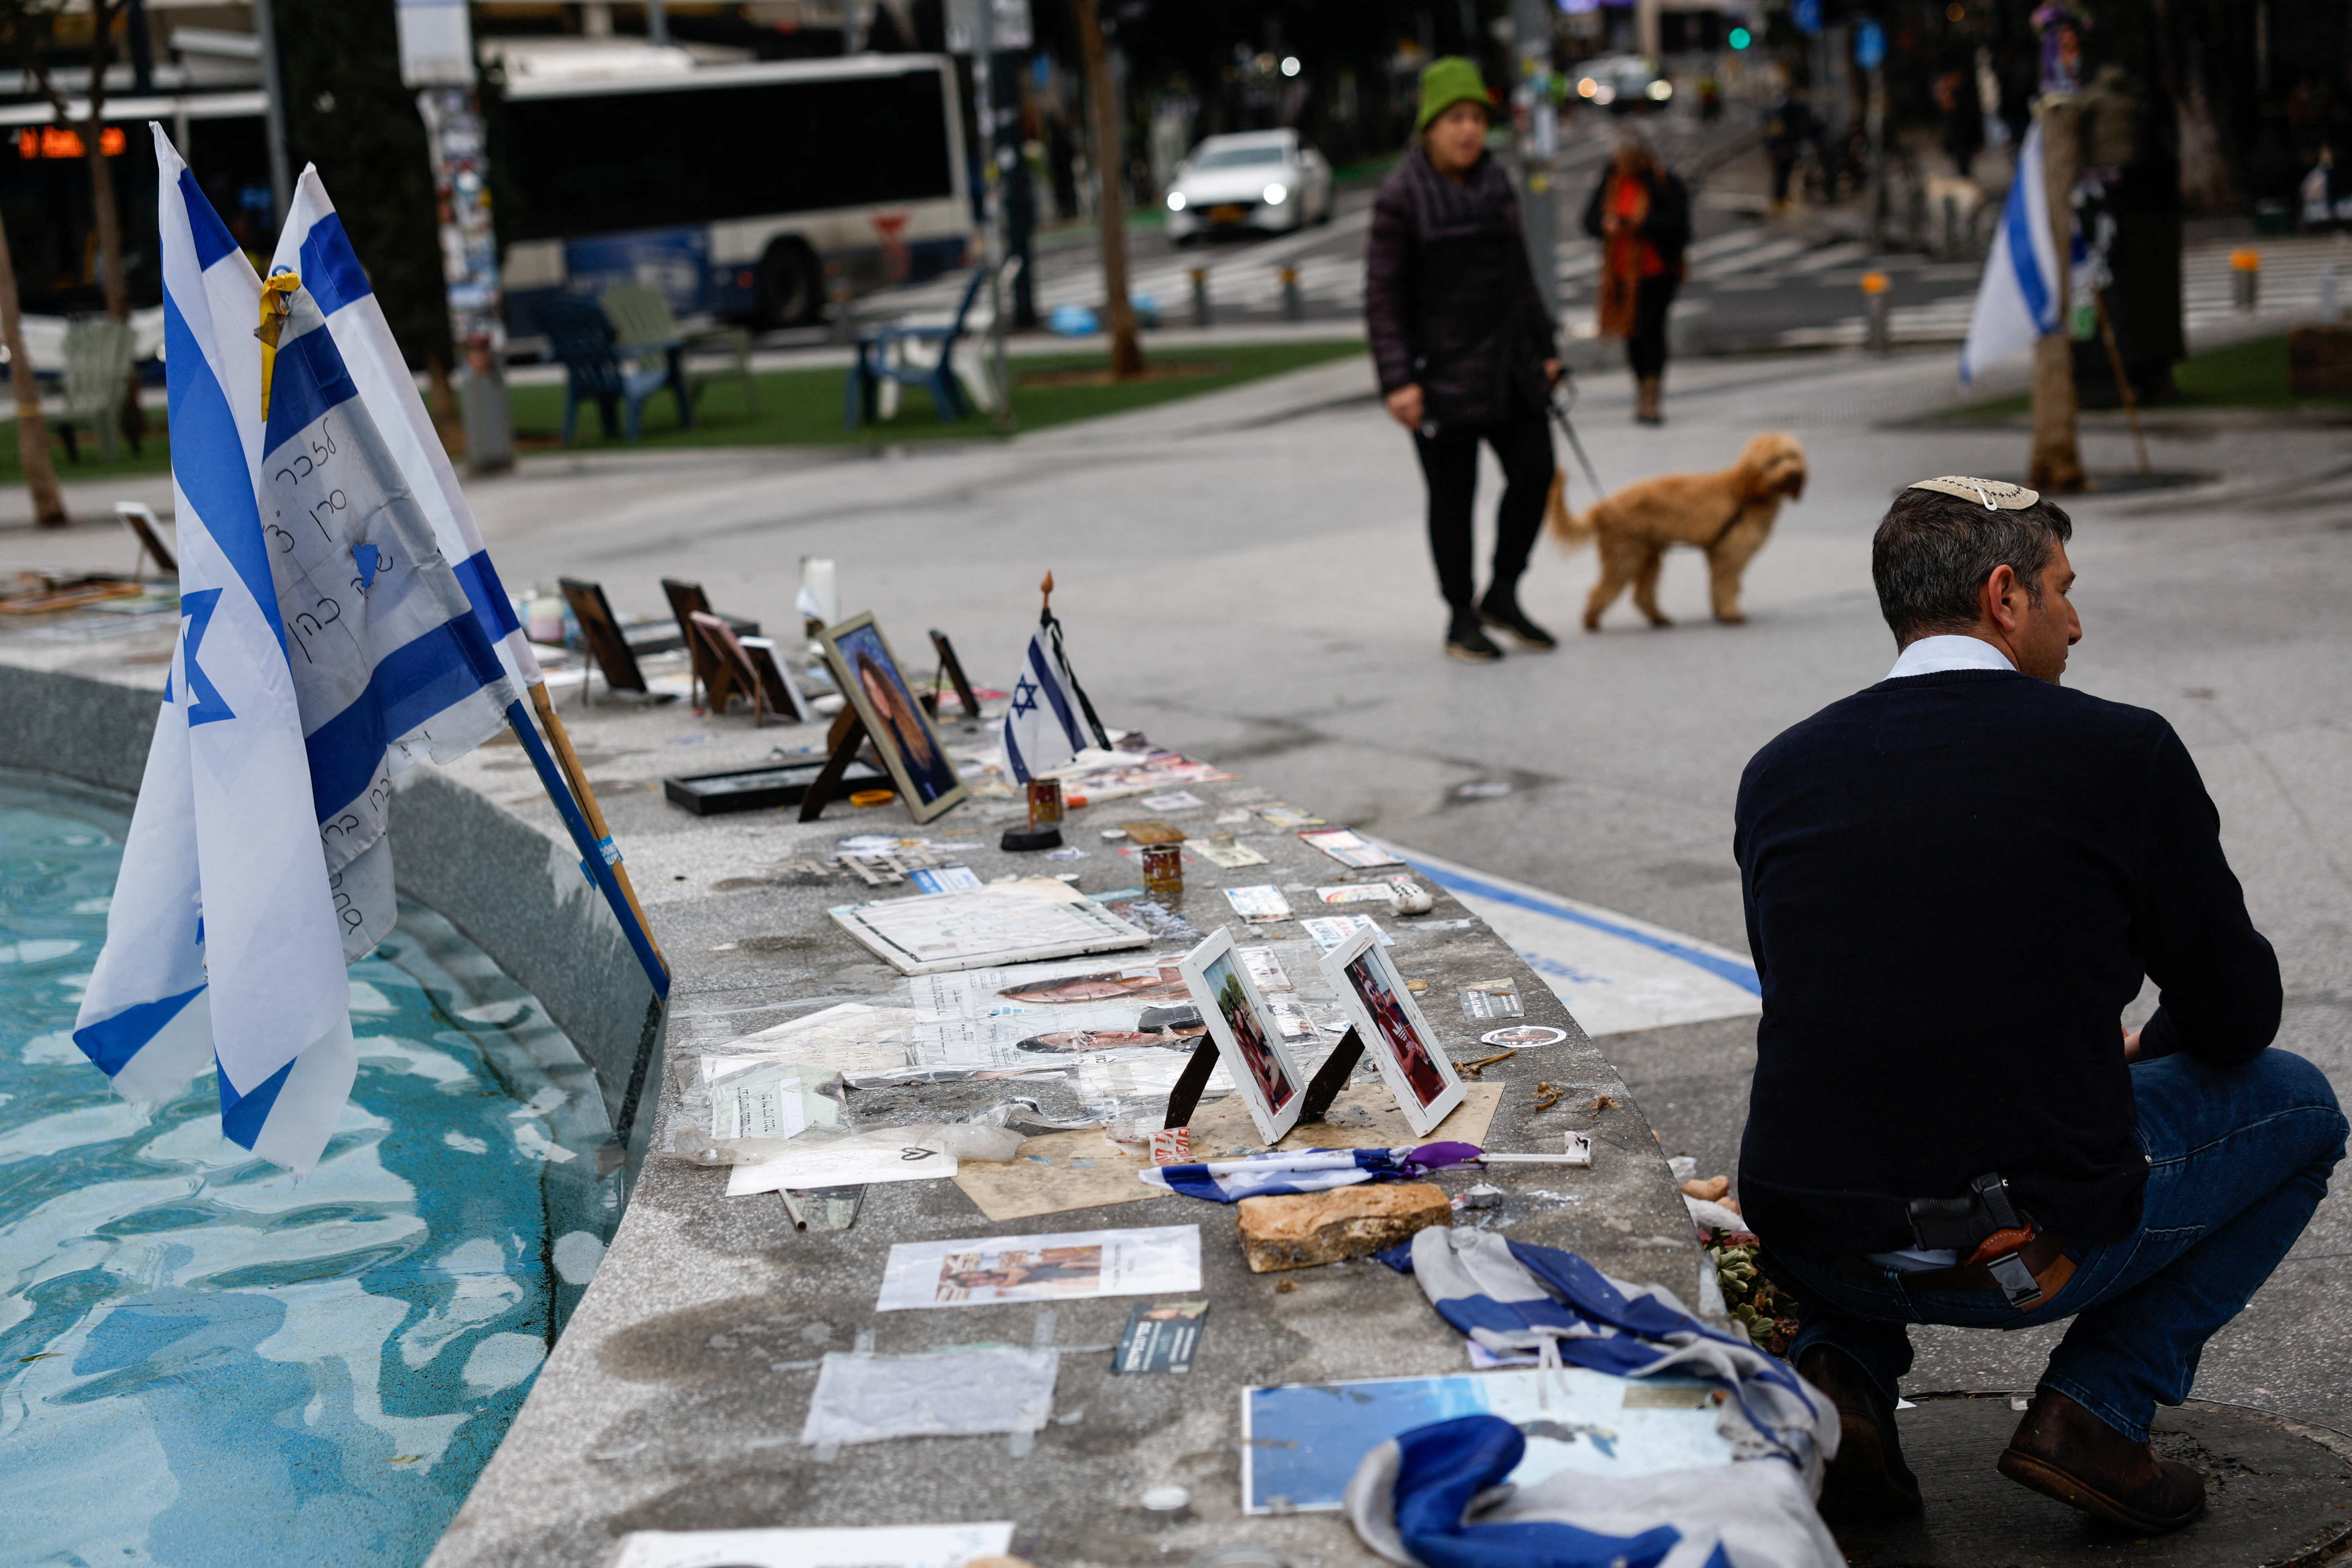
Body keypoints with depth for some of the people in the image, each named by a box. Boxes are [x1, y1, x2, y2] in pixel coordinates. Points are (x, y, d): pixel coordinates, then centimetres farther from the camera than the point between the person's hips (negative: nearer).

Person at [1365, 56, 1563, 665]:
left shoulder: (1495, 185, 10)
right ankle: (1461, 619, 15)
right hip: (1441, 371, -6)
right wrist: (1398, 380, -18)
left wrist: (1544, 347, 14)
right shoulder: (1400, 197, -9)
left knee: (1535, 472, 1)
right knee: (1453, 495, 2)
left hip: (1505, 364, 6)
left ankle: (1502, 595, 19)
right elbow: (1382, 296, -11)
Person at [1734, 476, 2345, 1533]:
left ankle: (1837, 1370, 14)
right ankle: (2096, 1412, 9)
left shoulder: (1780, 772, 4)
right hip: (2027, 1253, -4)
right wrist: (2144, 1049, 28)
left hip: (1808, 1245, 4)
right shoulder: (2123, 752, -7)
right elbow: (2236, 1016, 3)